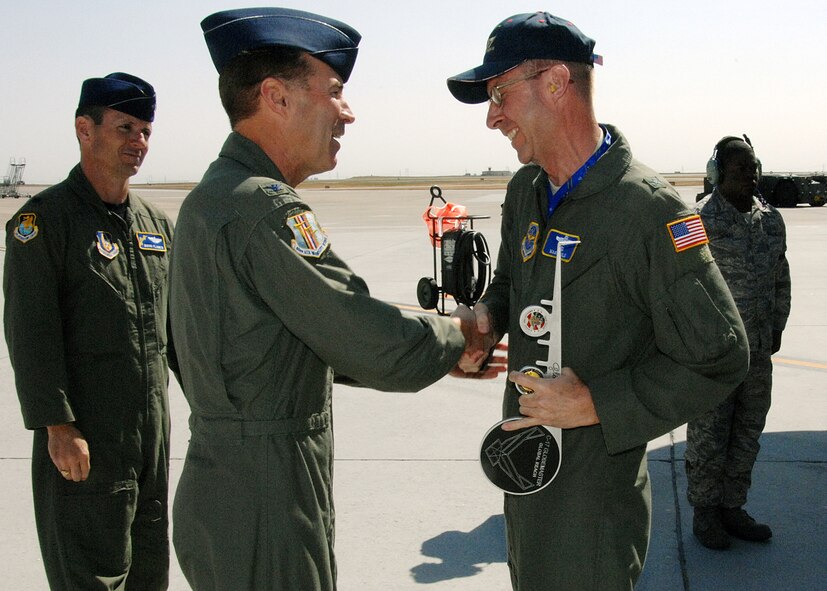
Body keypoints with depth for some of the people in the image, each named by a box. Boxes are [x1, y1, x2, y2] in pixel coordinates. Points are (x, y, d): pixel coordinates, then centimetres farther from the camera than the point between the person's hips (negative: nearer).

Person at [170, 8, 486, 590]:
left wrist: (446, 355, 10)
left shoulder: (214, 197, 10)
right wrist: (459, 333, -2)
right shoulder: (265, 209, -22)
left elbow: (315, 343, 14)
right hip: (262, 513, -10)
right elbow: (379, 349, -22)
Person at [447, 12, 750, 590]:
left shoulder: (650, 211, -22)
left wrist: (597, 404, -23)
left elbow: (719, 359, -19)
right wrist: (486, 316, -2)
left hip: (596, 481, -8)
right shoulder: (525, 192, 4)